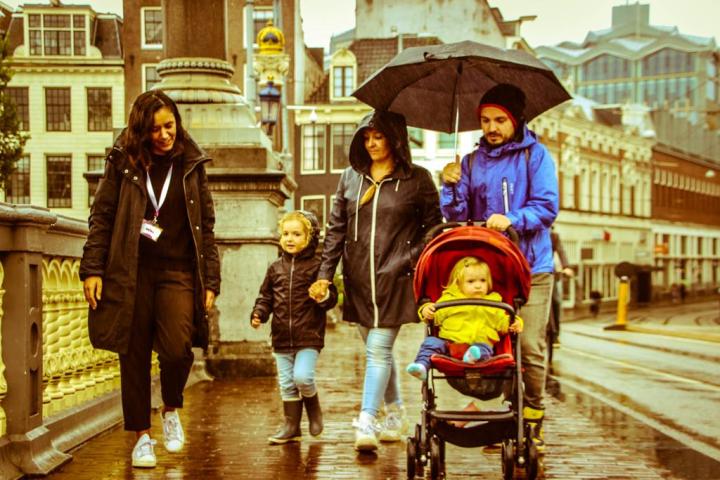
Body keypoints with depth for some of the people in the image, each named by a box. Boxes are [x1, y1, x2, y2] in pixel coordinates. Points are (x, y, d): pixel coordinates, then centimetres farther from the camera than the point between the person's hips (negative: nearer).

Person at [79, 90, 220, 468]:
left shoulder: (192, 165, 8)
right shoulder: (123, 161, 4)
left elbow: (206, 227, 9)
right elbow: (101, 217, 5)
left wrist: (211, 280, 3)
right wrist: (92, 268, -4)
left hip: (177, 271, 0)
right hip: (130, 273, 0)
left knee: (176, 348, -18)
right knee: (134, 356, 4)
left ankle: (171, 410, 12)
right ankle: (142, 436, 19)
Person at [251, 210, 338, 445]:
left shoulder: (317, 265, -4)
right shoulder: (276, 268, 9)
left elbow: (332, 297, -3)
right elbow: (266, 296, 16)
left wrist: (324, 296, -25)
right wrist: (258, 314, -1)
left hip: (309, 336, -5)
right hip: (282, 337, 5)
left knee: (302, 376, -18)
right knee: (286, 384, 9)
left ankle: (313, 407, 13)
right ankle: (291, 427, 21)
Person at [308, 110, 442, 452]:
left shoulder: (416, 179, 0)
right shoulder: (350, 178, 10)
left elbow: (435, 225, 3)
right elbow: (336, 229, 11)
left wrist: (413, 259, -7)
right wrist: (325, 273, 6)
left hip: (394, 279, -4)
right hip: (358, 279, 4)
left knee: (378, 350, -10)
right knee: (378, 350, 13)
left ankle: (366, 424, -11)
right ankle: (396, 416, 28)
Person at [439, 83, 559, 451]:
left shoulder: (534, 155, 2)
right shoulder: (472, 162, 13)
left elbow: (547, 207, -7)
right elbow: (456, 216, 7)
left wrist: (512, 220, -22)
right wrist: (451, 186, -11)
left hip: (530, 268, -3)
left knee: (530, 345, -5)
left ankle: (532, 417, 9)